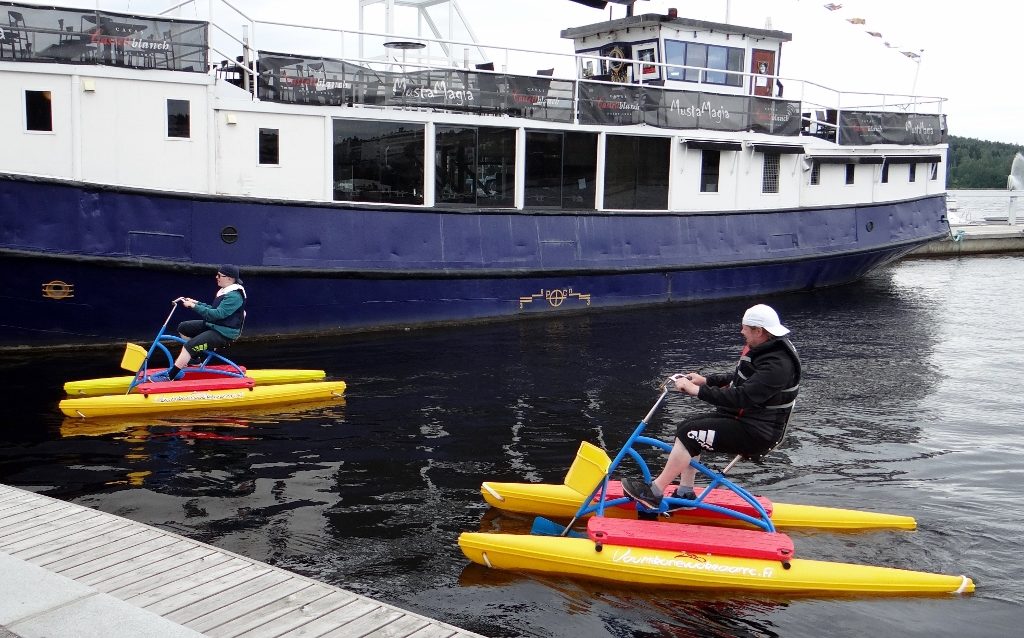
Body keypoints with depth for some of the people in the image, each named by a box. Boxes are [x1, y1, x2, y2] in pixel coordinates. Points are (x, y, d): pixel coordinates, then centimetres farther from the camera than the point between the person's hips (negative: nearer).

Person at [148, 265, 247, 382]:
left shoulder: (234, 296, -21)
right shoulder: (225, 291, 11)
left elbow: (217, 314, -28)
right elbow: (214, 310, 16)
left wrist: (194, 306, -24)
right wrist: (197, 303, 4)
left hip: (224, 333, -10)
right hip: (214, 326, 10)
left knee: (189, 345, -22)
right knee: (183, 327, 11)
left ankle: (169, 377, -18)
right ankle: (195, 357, 19)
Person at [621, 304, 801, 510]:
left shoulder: (777, 364, -25)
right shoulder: (761, 349, 7)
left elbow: (743, 397, -31)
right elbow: (739, 378, 21)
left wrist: (698, 390, -28)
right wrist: (705, 380, 11)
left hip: (757, 433, -10)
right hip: (745, 418, 10)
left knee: (689, 433, -18)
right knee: (687, 427, 8)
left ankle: (654, 493, -12)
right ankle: (685, 494, 12)